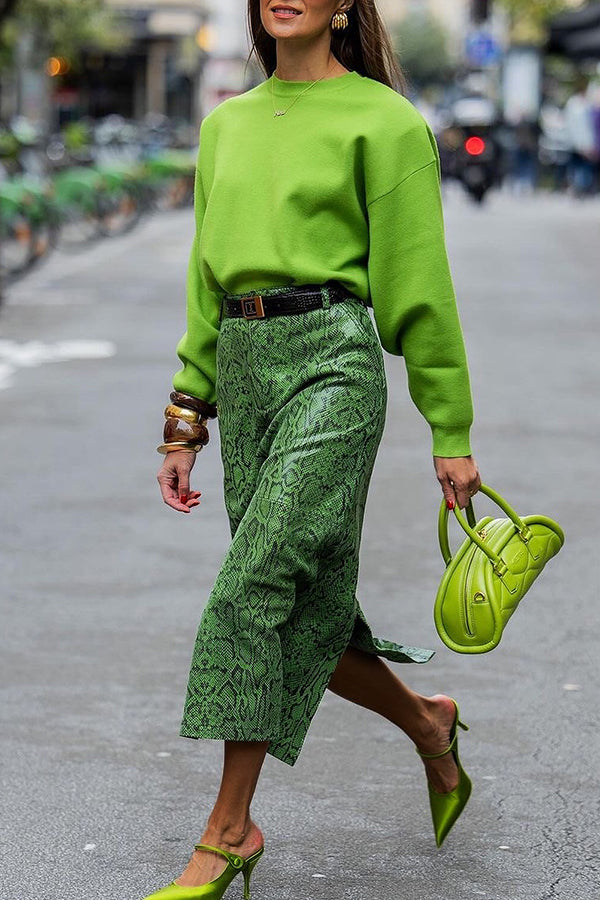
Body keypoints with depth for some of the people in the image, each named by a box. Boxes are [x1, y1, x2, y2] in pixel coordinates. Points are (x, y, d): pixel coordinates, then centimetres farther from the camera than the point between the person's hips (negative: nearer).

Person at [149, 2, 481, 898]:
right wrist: (186, 423, 16)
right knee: (307, 614, 7)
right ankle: (428, 724, 34)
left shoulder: (383, 119, -1)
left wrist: (451, 433, -2)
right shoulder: (227, 124, 16)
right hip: (242, 365, 6)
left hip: (333, 361, -6)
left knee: (252, 587, -14)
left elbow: (419, 284, -2)